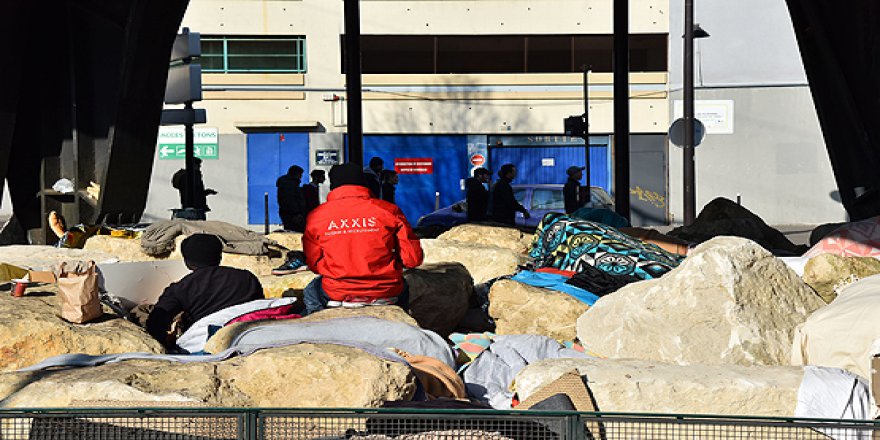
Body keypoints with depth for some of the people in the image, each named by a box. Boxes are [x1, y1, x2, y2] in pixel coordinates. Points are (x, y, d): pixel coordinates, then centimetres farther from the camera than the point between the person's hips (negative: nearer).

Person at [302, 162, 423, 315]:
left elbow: (314, 264, 2)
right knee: (402, 288, 37)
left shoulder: (316, 216, -4)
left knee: (311, 291, 34)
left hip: (337, 295, 0)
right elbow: (413, 259, -6)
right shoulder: (389, 210, -6)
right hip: (385, 294, 0)